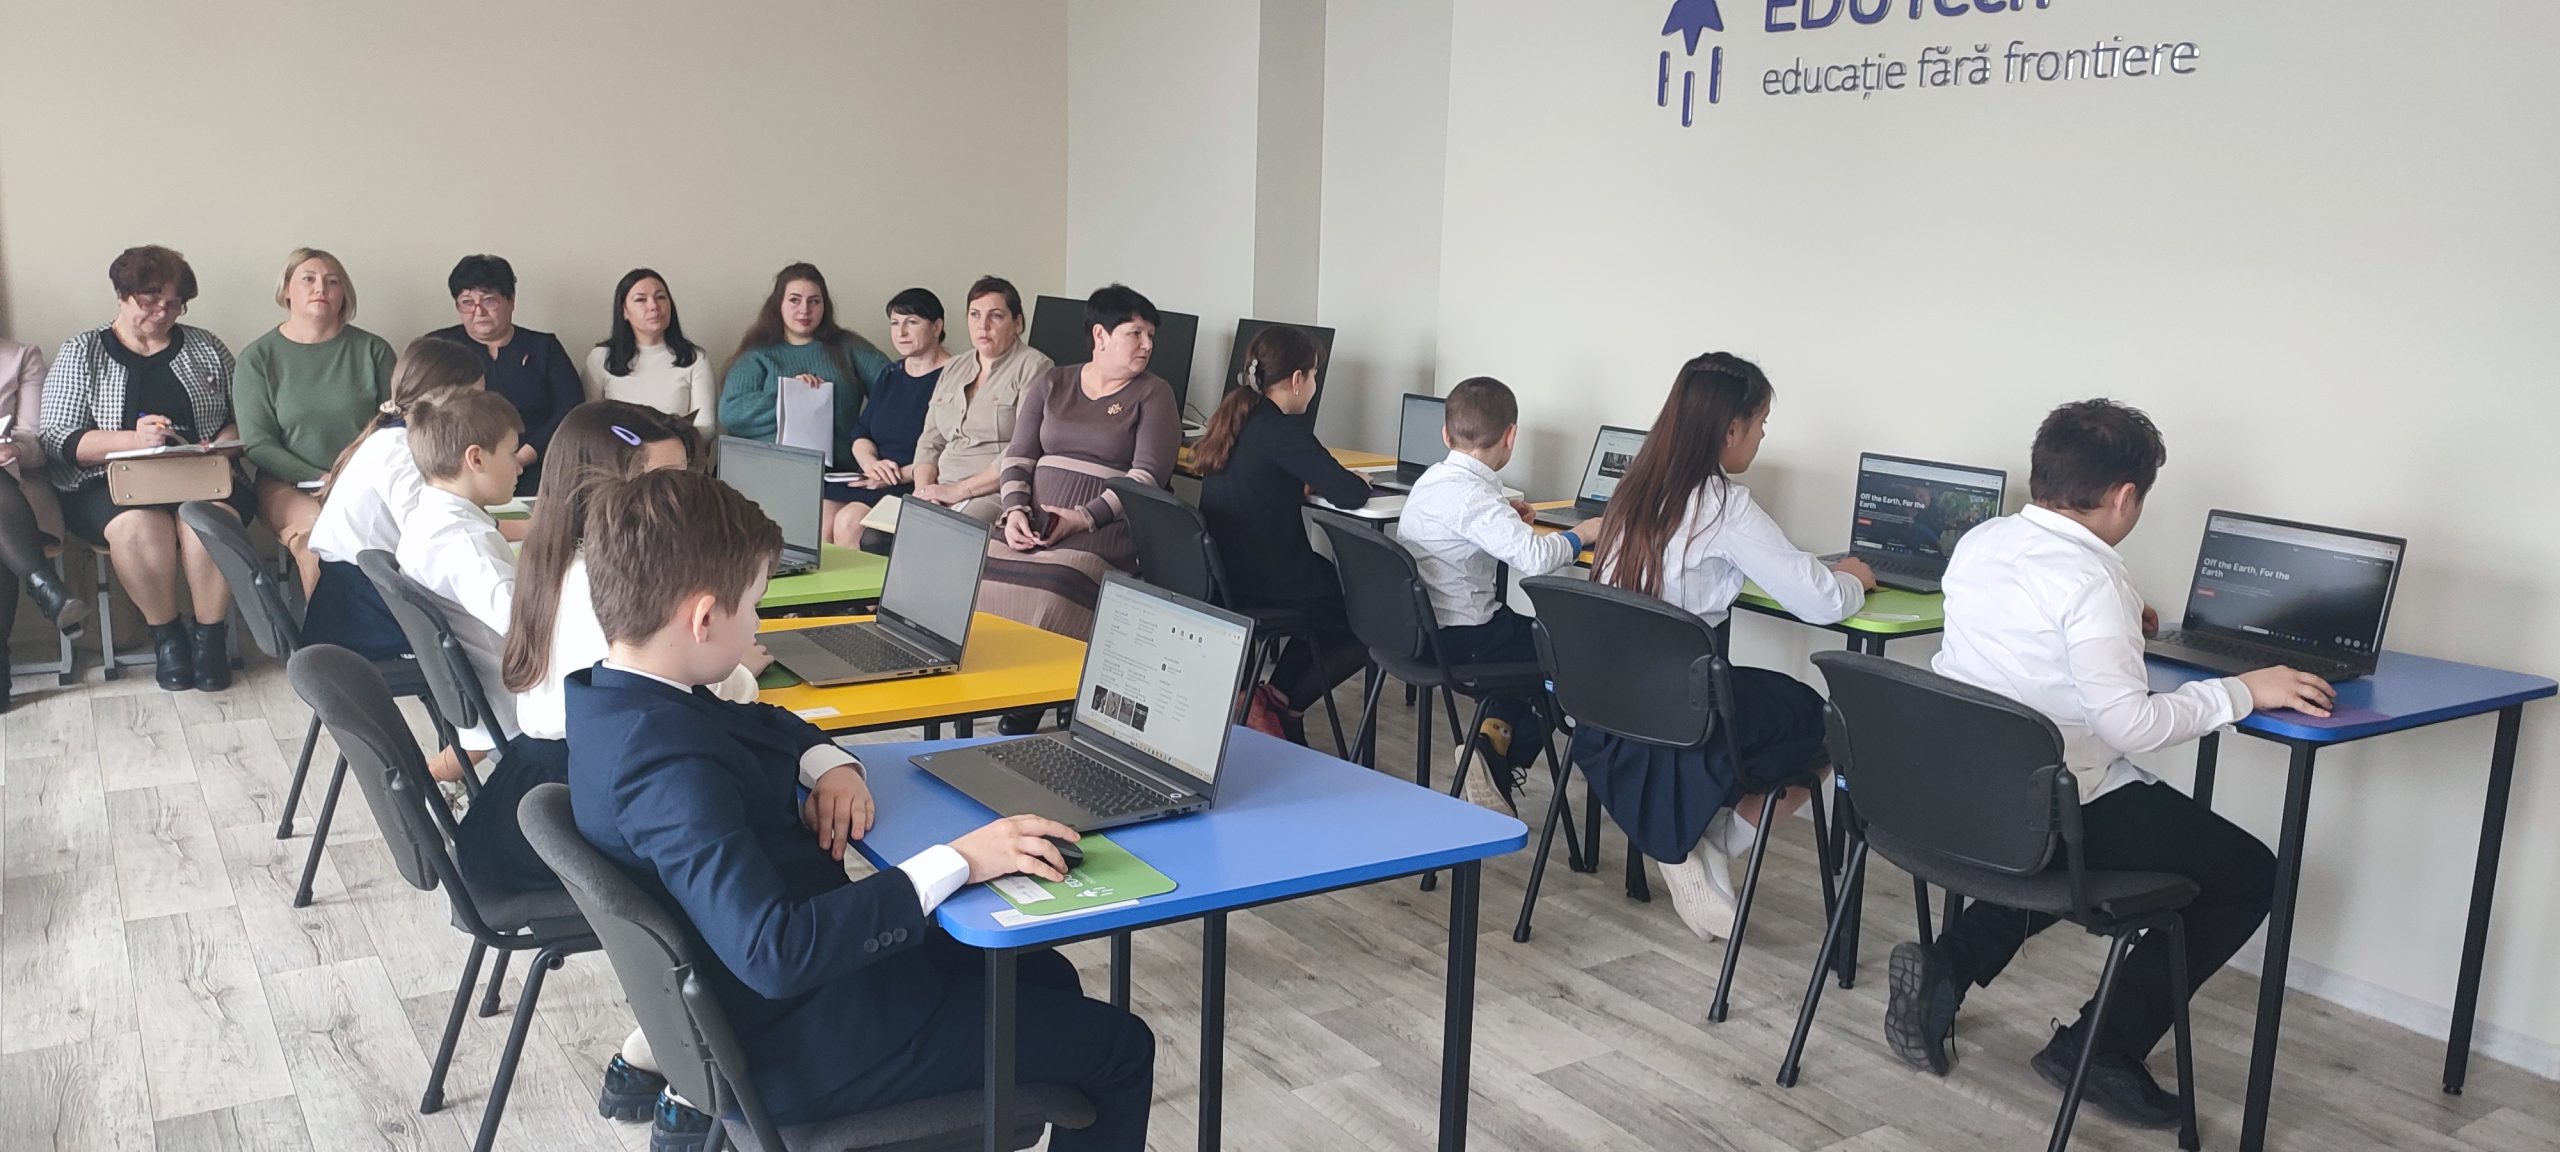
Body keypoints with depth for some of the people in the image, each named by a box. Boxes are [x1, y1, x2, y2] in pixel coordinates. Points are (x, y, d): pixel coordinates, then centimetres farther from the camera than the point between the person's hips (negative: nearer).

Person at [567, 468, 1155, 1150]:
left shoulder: (604, 701, -1)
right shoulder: (668, 768, -32)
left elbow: (767, 726, 17)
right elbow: (774, 953, -40)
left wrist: (829, 763, -4)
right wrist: (955, 863, -34)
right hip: (803, 1044, -10)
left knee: (1043, 972, 24)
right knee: (1119, 1047, -1)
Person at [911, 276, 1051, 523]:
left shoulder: (1033, 367, -2)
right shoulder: (952, 370, 21)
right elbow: (930, 442, 20)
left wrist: (958, 490, -14)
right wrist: (923, 490, -1)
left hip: (999, 494, -6)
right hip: (942, 493, 6)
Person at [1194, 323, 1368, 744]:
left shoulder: (1233, 420, 8)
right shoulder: (1283, 431, -19)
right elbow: (1349, 495, -20)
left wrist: (1306, 484, 9)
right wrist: (1359, 483, 2)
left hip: (1222, 577, 9)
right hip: (1264, 587, -9)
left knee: (1340, 582, 28)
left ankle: (1273, 697, 20)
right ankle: (1283, 704, 7)